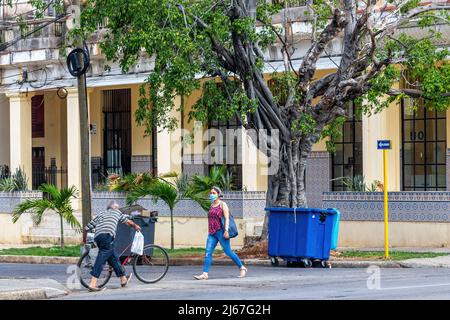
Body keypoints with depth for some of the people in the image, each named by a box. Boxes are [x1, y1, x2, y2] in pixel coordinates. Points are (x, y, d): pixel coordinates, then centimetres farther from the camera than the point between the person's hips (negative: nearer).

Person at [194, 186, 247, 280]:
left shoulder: (222, 205, -3)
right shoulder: (211, 205, 16)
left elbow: (227, 218, -10)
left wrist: (226, 230, -20)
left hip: (221, 232, -6)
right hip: (212, 233, 6)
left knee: (228, 251, 0)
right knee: (208, 253, -6)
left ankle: (242, 268, 15)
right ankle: (205, 274, -12)